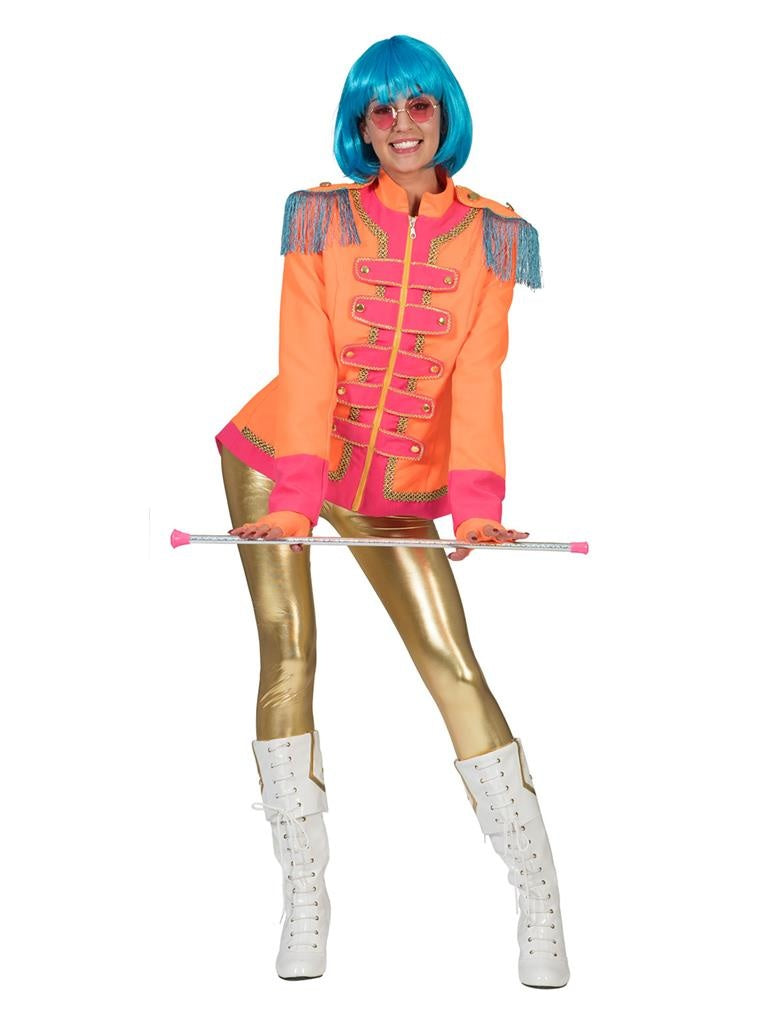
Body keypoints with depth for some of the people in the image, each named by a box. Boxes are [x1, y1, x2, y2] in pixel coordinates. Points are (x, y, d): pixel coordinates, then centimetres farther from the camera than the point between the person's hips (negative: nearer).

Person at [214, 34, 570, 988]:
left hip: (397, 489, 0)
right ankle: (304, 898, 2)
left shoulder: (491, 236, -2)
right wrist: (297, 499, -26)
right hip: (277, 462, 0)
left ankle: (539, 900, -1)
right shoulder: (323, 219, -5)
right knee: (288, 656, -9)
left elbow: (477, 377, -11)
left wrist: (475, 505, -24)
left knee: (455, 668, -7)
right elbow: (307, 365, -14)